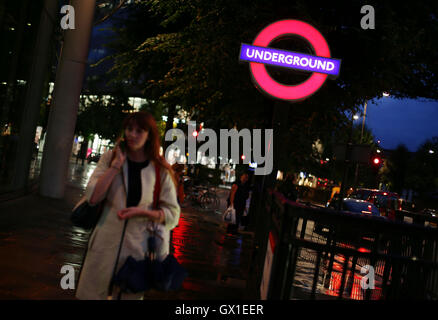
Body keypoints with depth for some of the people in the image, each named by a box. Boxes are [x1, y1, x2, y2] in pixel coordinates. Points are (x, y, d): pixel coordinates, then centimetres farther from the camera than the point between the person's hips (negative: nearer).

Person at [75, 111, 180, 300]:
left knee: (129, 296, 12)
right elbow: (92, 198, -10)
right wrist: (116, 165, -13)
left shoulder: (160, 170, -2)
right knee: (91, 294, 8)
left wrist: (142, 212, -16)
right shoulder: (110, 158, 2)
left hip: (138, 246, -1)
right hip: (106, 242, 1)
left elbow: (172, 214, -1)